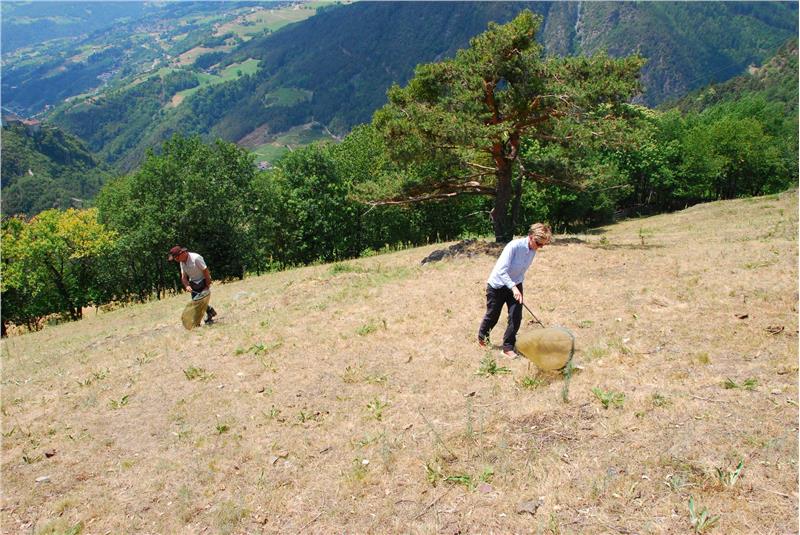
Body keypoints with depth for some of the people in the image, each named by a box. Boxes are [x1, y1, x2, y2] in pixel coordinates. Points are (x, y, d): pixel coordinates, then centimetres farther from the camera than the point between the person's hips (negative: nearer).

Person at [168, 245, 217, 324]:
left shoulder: (196, 258, -24)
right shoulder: (182, 262, 0)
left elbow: (206, 271, -22)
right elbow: (183, 276, 3)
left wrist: (207, 286, -20)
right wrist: (187, 286, -17)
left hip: (203, 282, -7)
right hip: (193, 284, 7)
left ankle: (209, 318, 6)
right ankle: (210, 311, 25)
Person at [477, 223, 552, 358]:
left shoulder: (533, 250, -8)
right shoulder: (514, 246, -30)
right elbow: (501, 271, -34)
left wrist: (517, 286, 11)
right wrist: (513, 287, -42)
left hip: (515, 285, 5)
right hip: (497, 286, -5)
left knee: (516, 317, -5)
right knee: (492, 316, 12)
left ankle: (508, 347, 10)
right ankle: (482, 336, 40)